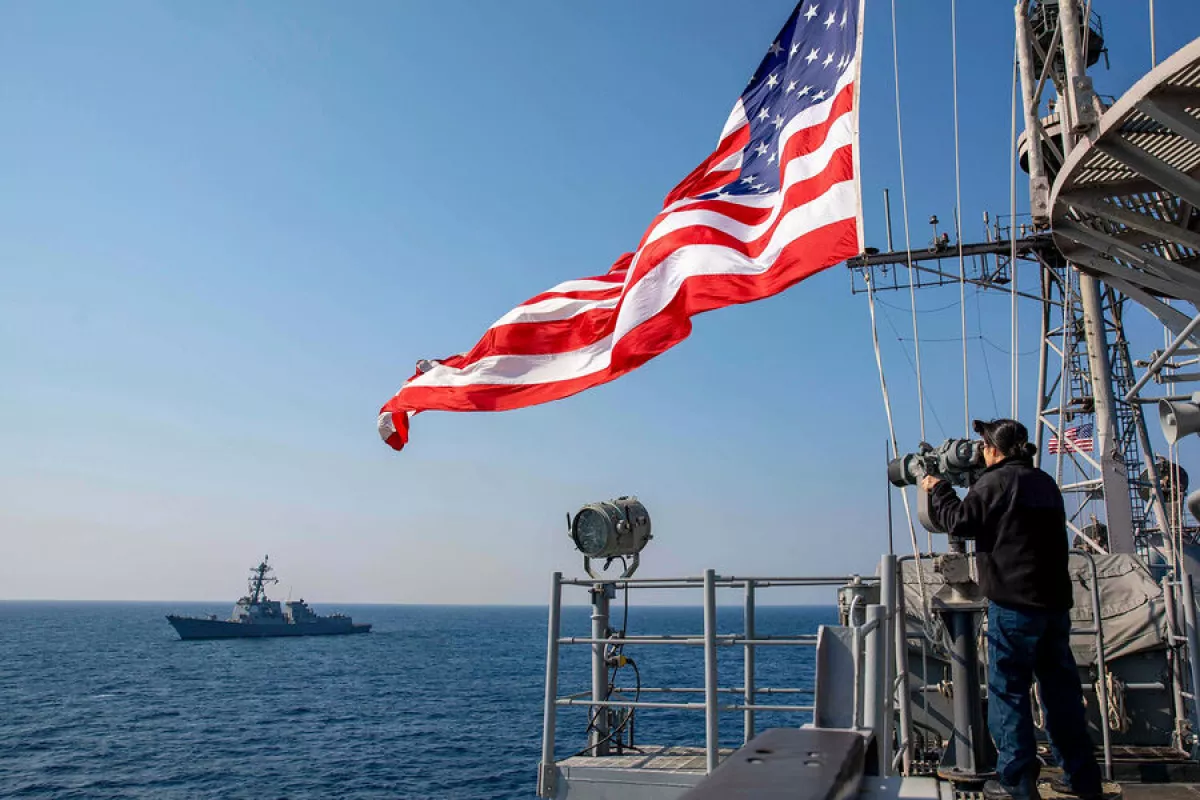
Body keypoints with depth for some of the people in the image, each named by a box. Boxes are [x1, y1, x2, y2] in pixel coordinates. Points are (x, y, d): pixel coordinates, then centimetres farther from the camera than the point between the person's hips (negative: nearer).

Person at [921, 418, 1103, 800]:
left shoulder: (996, 482, -10)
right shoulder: (1045, 483, 14)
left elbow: (959, 521, -9)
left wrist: (937, 490, 7)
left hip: (1014, 602, -8)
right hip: (1055, 600, 8)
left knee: (1008, 690, 0)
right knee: (1061, 687, 14)